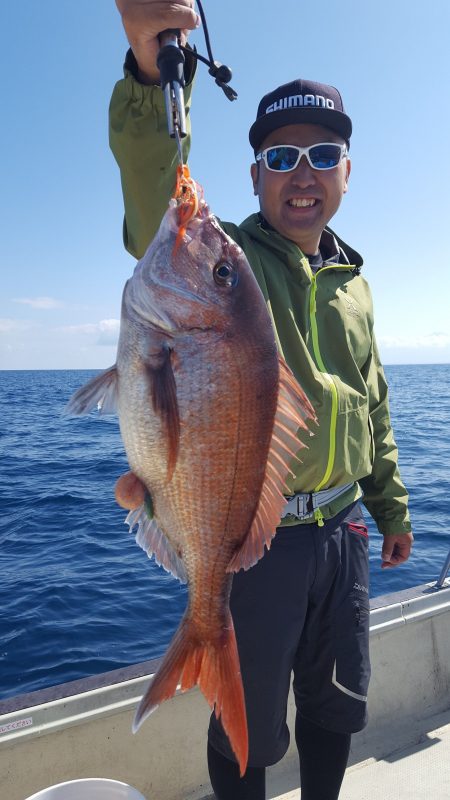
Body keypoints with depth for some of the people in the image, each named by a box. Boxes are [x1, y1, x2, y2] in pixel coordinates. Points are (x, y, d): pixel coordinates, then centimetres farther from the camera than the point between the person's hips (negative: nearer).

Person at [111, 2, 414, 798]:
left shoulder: (352, 282, 10)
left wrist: (391, 506, 19)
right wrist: (151, 66, -48)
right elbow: (155, 200, -32)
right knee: (251, 721, 13)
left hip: (341, 532, 6)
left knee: (337, 704, 23)